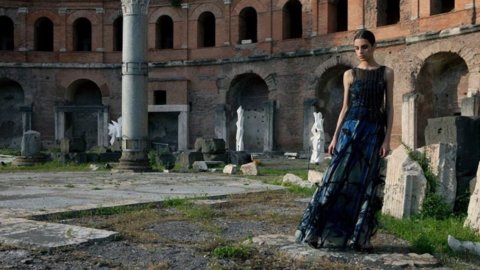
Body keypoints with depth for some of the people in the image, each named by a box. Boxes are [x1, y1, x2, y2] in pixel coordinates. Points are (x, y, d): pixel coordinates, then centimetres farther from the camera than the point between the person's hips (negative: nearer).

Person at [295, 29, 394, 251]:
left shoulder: (386, 73, 5)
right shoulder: (350, 74, 7)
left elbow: (389, 108, 2)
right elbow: (345, 108, 9)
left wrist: (387, 139, -6)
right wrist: (335, 137, 2)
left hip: (374, 132, 0)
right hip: (350, 129, 0)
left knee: (365, 183, 1)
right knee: (337, 177, -7)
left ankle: (360, 237, 8)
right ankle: (321, 231, -2)